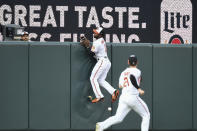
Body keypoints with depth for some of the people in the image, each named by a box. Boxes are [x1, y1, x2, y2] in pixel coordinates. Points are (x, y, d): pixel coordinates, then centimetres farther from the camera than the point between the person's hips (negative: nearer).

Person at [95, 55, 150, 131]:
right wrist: (139, 89, -20)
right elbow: (132, 77, -22)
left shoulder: (123, 72, 18)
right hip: (133, 97, -5)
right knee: (146, 116, 11)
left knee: (118, 118, -3)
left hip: (123, 97, 5)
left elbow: (120, 85, 14)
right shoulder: (137, 71, 0)